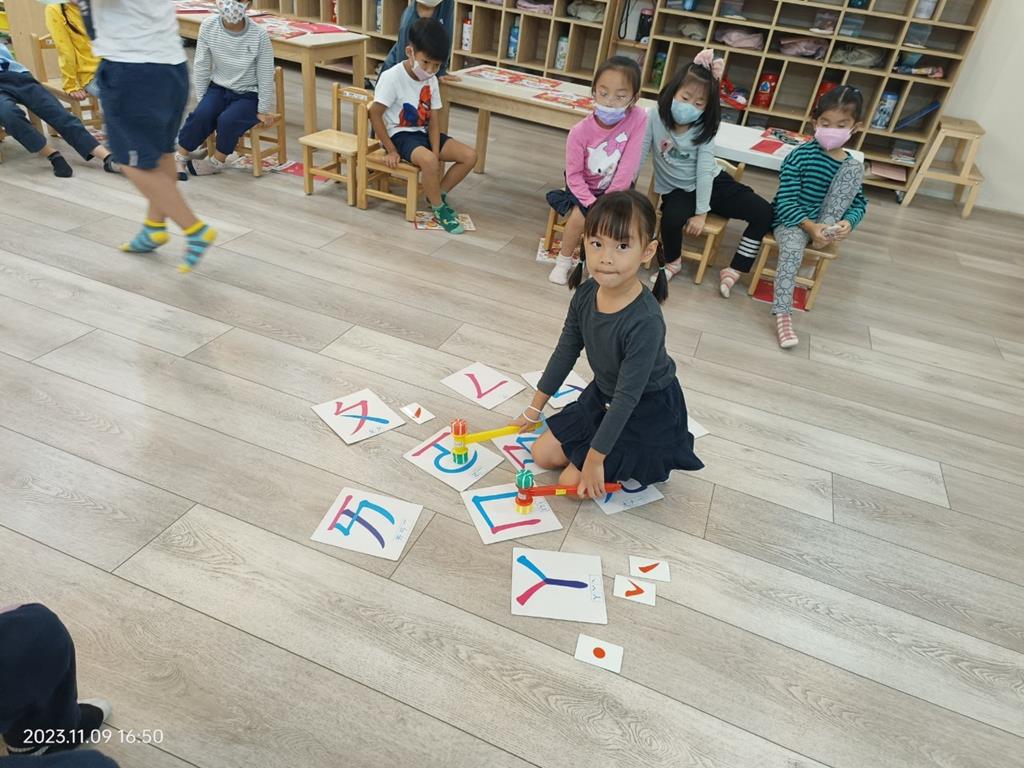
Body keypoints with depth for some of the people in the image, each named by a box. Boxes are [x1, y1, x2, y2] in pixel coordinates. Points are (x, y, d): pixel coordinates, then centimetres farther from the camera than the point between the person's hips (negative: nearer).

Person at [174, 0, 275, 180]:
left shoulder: (259, 35, -20)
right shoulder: (208, 26, -11)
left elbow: (266, 76, -11)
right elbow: (200, 66, -2)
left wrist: (263, 110, -6)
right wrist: (201, 100, -1)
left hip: (249, 95, -3)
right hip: (219, 88, 3)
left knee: (227, 120, -28)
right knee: (201, 115, -24)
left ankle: (216, 161, -1)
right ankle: (180, 157, -4)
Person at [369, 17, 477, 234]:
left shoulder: (432, 81, 2)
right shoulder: (392, 77, -16)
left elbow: (433, 121, 0)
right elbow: (375, 114, -14)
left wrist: (437, 153, -14)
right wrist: (391, 150, -15)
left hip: (423, 133, 7)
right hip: (400, 135, -7)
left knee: (469, 156, -9)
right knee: (428, 160, -38)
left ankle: (438, 195, 4)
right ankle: (439, 209, -14)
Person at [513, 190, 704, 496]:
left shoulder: (645, 322, -36)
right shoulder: (586, 294, -15)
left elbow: (627, 398, -29)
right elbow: (565, 352, 0)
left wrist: (594, 460, -22)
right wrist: (535, 408, 9)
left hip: (647, 410, -7)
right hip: (602, 395, 7)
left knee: (574, 484, -5)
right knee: (543, 454, 9)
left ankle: (652, 457, 14)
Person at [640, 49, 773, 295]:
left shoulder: (705, 127, -13)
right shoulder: (655, 117, -17)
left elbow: (704, 171, -17)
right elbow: (639, 155, -14)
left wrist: (702, 212, -20)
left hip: (712, 183, 3)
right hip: (677, 190, -2)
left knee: (764, 212, -11)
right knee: (672, 218, -38)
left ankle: (733, 271, 2)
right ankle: (673, 263, -3)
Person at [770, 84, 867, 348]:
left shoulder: (851, 163, 1)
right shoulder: (799, 156, -11)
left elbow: (860, 202, 5)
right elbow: (786, 202, -16)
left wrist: (849, 222, -19)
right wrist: (810, 226, -29)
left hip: (824, 222, 3)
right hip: (793, 219, -3)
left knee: (855, 167, -14)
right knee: (792, 248, -38)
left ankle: (826, 234, -16)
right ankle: (783, 314, -32)